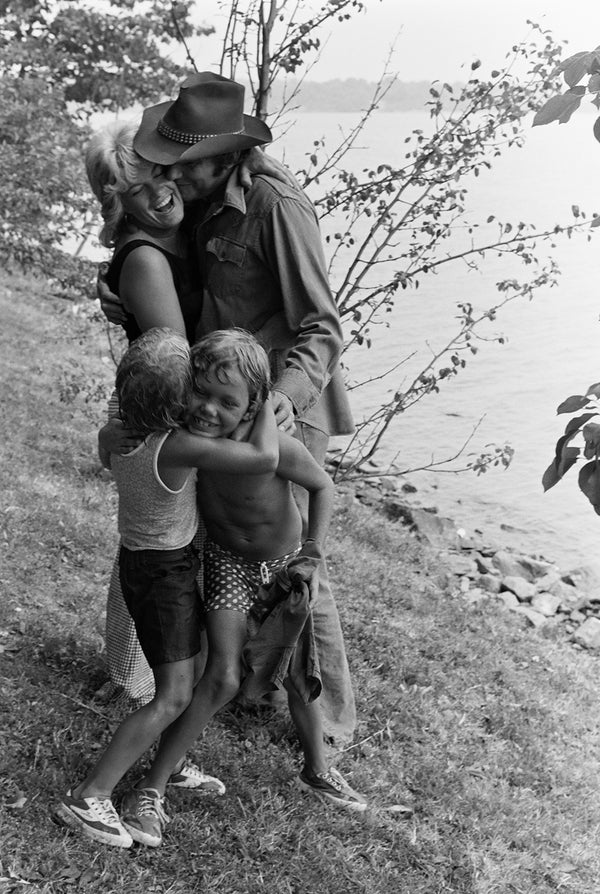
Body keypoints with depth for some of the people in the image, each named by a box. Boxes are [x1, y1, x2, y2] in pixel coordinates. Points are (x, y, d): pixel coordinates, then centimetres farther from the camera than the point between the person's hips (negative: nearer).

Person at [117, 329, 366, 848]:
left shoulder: (276, 448, -35)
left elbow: (322, 486, -15)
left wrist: (315, 545, -20)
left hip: (284, 564, 0)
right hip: (227, 563, 0)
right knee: (223, 678, -12)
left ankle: (317, 770, 40)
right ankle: (150, 790, 1)